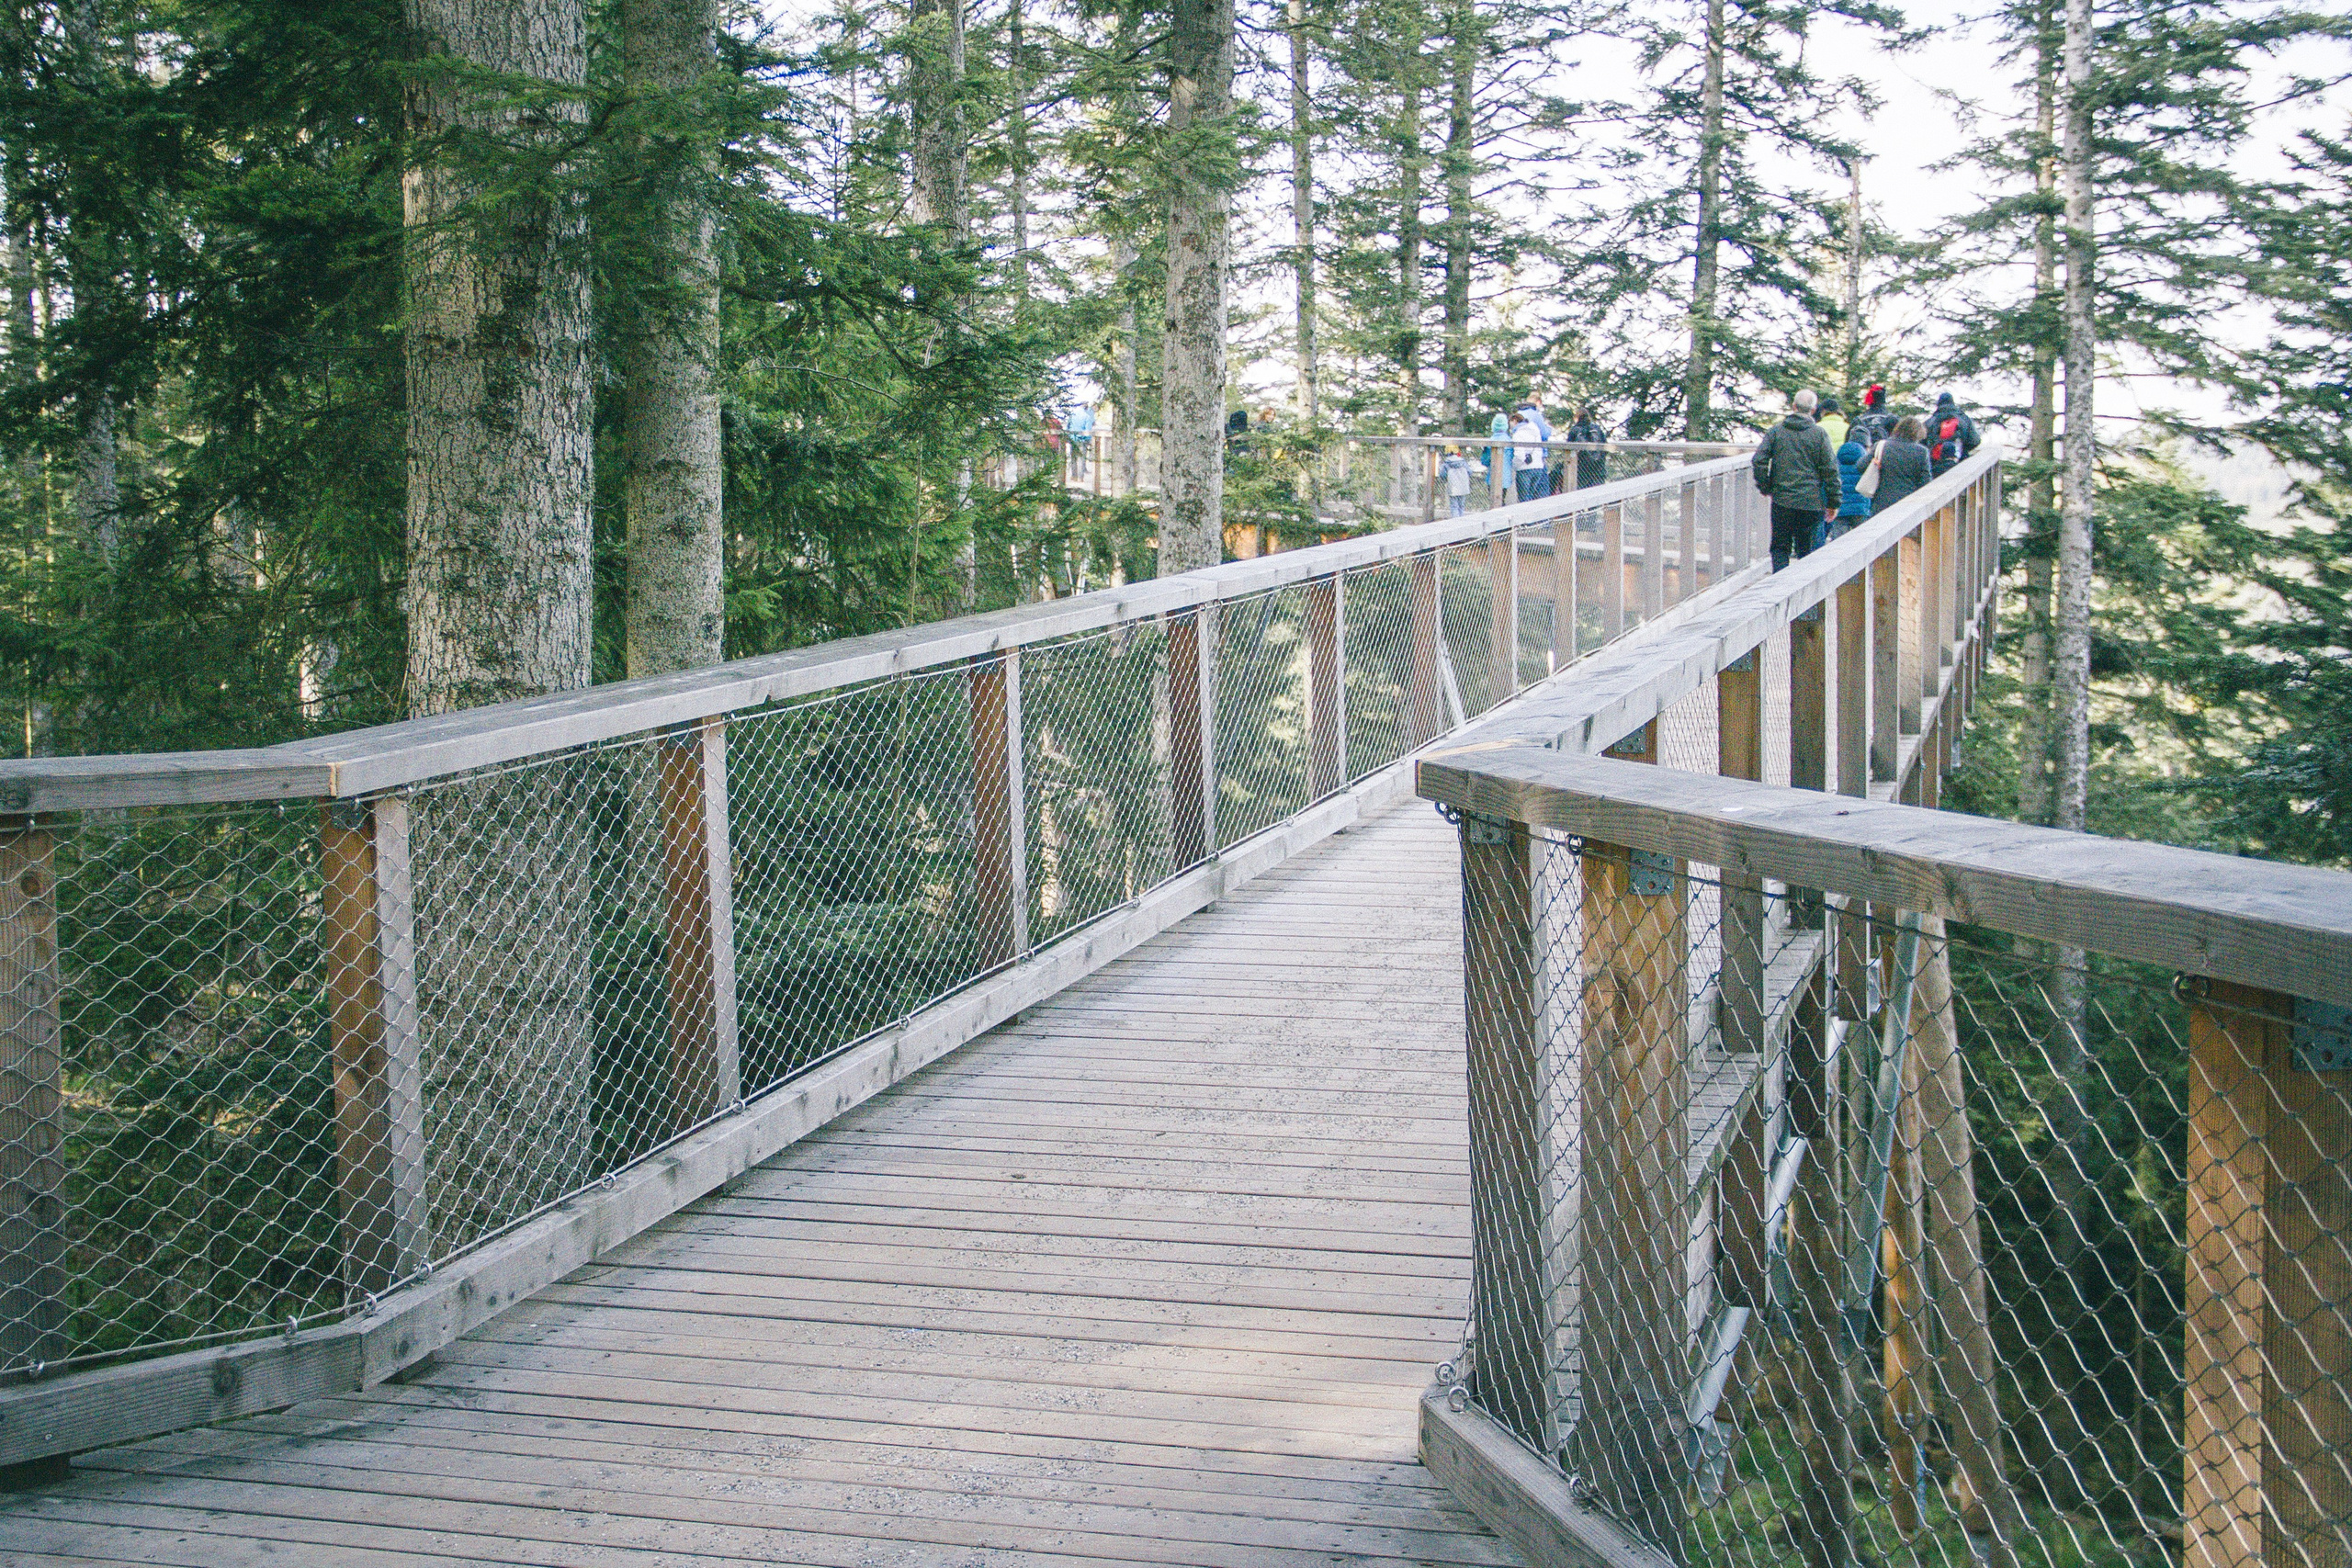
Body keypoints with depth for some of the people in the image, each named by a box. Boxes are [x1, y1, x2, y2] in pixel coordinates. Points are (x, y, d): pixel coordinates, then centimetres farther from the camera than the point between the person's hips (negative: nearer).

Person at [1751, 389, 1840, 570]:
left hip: (1782, 501, 1)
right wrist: (1833, 502, 4)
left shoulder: (1776, 431, 3)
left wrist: (1765, 487, 10)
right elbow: (1830, 470, -2)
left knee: (1780, 548, 8)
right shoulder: (1819, 434, -1)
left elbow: (1758, 461, -3)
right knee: (1806, 549, 7)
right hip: (1811, 503, -1)